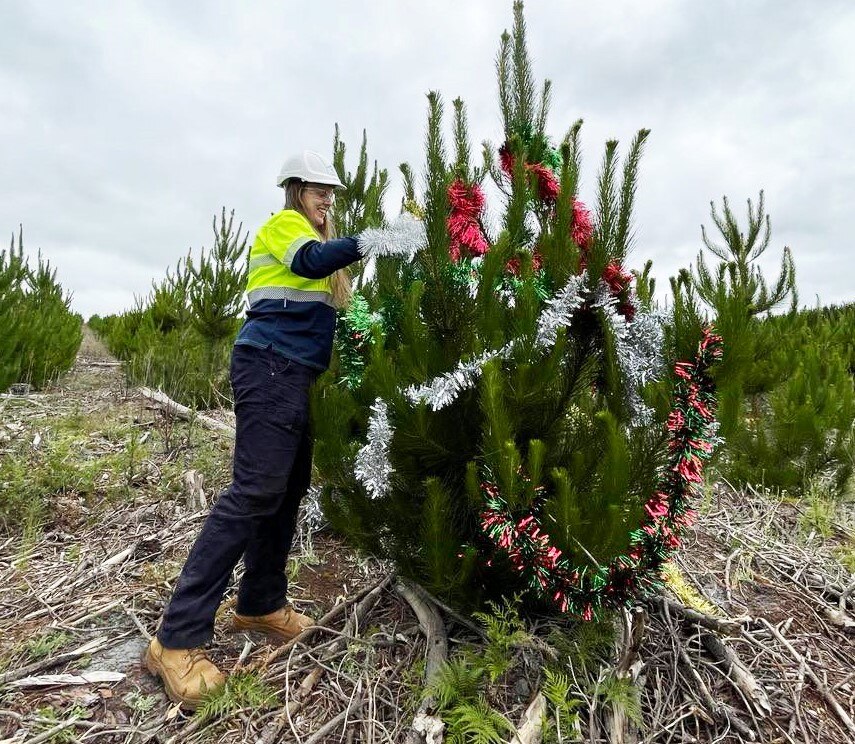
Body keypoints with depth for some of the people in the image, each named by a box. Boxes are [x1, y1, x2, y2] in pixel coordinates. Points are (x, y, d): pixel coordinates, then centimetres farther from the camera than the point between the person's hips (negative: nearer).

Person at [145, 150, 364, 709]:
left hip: (292, 374, 10)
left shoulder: (314, 238, 27)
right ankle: (179, 640, -11)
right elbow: (313, 261, -22)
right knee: (255, 491, -16)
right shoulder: (284, 224, 0)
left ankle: (260, 604, 22)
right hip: (269, 367, -10)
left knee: (290, 488, 9)